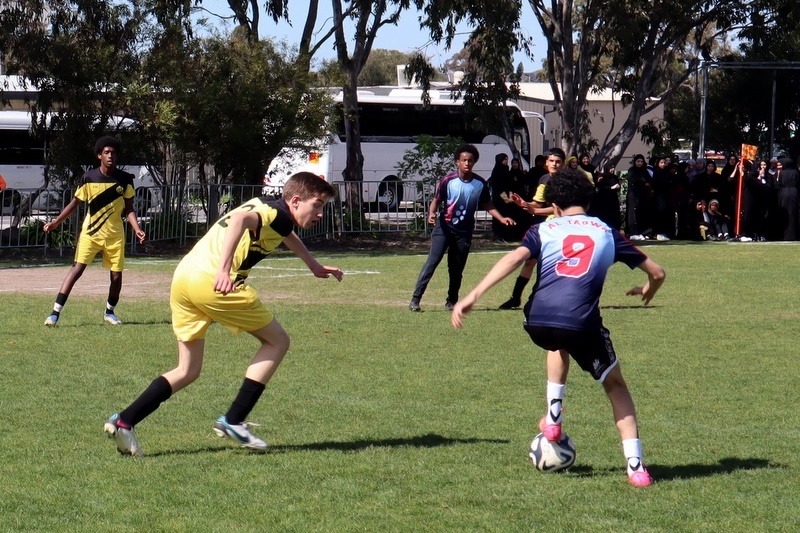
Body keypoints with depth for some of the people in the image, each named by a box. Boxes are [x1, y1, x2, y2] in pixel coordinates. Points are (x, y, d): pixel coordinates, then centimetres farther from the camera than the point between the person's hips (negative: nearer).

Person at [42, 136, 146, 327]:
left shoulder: (125, 180, -2)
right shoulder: (89, 178, -6)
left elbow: (129, 209, 3)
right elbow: (74, 203, 2)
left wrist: (137, 229, -12)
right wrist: (56, 222, -7)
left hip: (115, 234, 2)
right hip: (90, 232, -2)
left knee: (116, 275, 2)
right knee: (77, 269, -14)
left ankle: (109, 312, 28)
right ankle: (55, 313, -16)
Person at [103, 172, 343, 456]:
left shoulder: (266, 208, 28)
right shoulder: (279, 213, -2)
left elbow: (287, 234, 52)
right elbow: (240, 219, -23)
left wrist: (315, 267, 65)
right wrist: (224, 269, -33)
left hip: (183, 276, 9)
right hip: (211, 281, -9)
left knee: (188, 371, 15)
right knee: (277, 341, 8)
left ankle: (123, 421, 2)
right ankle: (233, 421, 3)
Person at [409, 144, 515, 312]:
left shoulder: (480, 183, -1)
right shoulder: (448, 180, -9)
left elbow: (487, 205, 10)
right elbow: (436, 200, -3)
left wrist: (501, 219, -1)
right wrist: (432, 213, -22)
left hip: (464, 231, 3)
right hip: (444, 227, -3)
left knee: (457, 269, 6)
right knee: (432, 261, -14)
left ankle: (451, 302, 21)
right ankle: (415, 299, -16)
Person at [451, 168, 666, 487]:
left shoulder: (545, 229, 18)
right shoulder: (607, 233, 21)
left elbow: (514, 258, -2)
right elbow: (657, 272, 24)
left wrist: (473, 296, -9)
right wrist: (648, 292, 48)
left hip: (538, 323, 1)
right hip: (583, 325, -1)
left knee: (559, 344, 39)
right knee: (615, 386, 19)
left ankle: (553, 419, 29)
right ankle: (635, 466, 7)